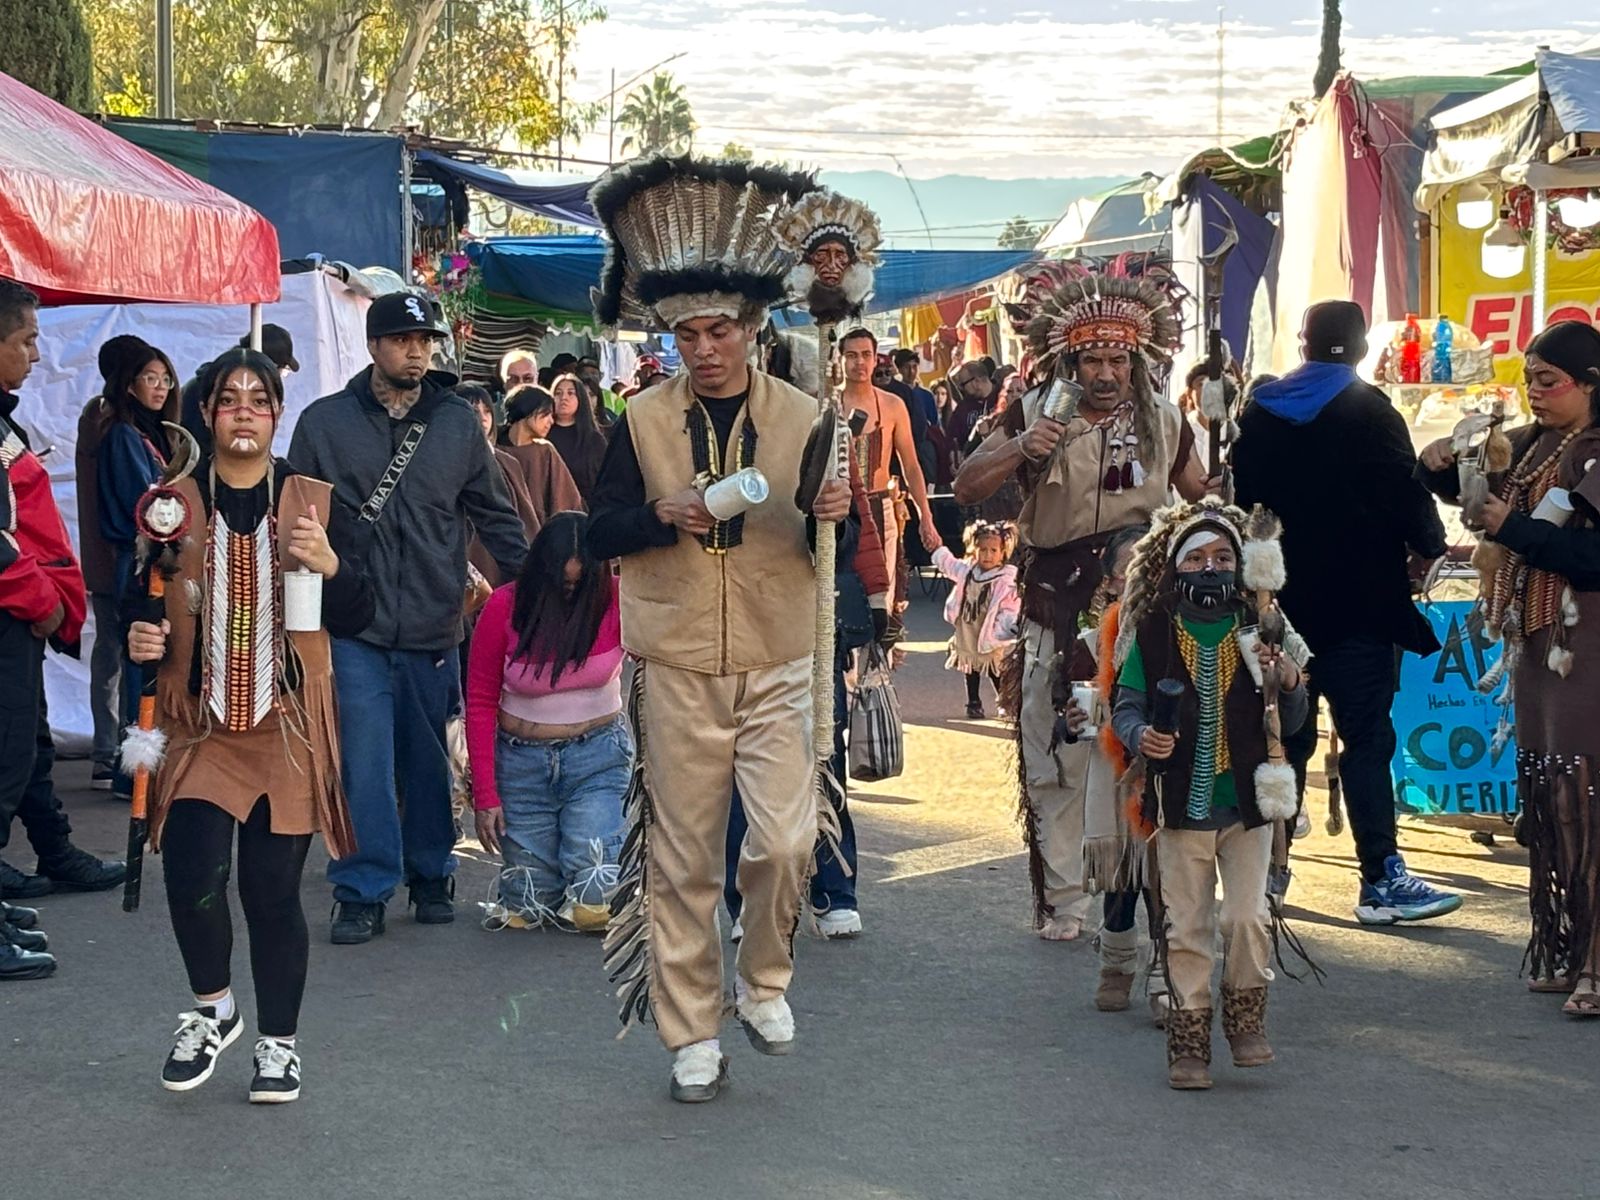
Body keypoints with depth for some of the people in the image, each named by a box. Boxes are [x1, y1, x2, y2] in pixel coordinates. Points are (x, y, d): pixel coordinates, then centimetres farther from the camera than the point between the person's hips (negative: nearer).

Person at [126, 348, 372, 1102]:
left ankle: (278, 1044, 21)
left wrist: (330, 564, -16)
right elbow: (137, 606, 11)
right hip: (199, 725, 0)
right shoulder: (171, 504, 4)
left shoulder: (315, 503, 4)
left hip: (288, 729, 0)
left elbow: (356, 619, 3)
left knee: (273, 890, 2)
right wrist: (139, 640, -12)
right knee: (192, 876, -13)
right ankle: (212, 1007, 16)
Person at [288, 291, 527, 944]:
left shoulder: (458, 423, 8)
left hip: (434, 627, 2)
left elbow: (496, 515, 14)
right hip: (354, 627, -2)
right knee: (364, 760, -7)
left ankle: (431, 877, 25)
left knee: (429, 760, 10)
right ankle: (363, 891, 1)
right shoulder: (325, 423, 3)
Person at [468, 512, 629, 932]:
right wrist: (485, 796, -6)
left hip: (597, 754, -1)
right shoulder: (504, 607, -8)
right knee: (526, 910, 4)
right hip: (522, 758, 1)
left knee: (593, 907, -11)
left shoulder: (615, 601, -11)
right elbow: (480, 703, -2)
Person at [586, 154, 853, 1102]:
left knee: (786, 840, -11)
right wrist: (661, 515, -16)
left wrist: (837, 514, -20)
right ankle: (693, 1034, 16)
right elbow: (598, 533, 3)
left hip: (779, 667, 0)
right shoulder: (644, 421, 3)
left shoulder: (804, 417, 2)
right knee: (682, 858, 5)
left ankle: (763, 979, 17)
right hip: (678, 669, 0)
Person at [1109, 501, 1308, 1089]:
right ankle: (1189, 1037, 14)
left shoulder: (1257, 633, 2)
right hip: (1181, 800, 0)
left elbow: (1290, 724, 7)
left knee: (1247, 917, -3)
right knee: (1187, 928, 5)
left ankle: (1245, 1017, 19)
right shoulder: (1152, 634, -1)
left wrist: (1290, 684, -14)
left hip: (1246, 802, 1)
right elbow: (1126, 705, 1)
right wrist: (1140, 734, -21)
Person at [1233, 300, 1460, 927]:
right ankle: (1382, 881, -8)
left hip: (1278, 602, 6)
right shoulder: (1368, 411, -9)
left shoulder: (1257, 412, 8)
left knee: (1284, 736, 12)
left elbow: (1244, 499, 13)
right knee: (1367, 740, -5)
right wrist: (1430, 544, 6)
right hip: (1356, 604, -5)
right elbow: (1406, 494, -12)